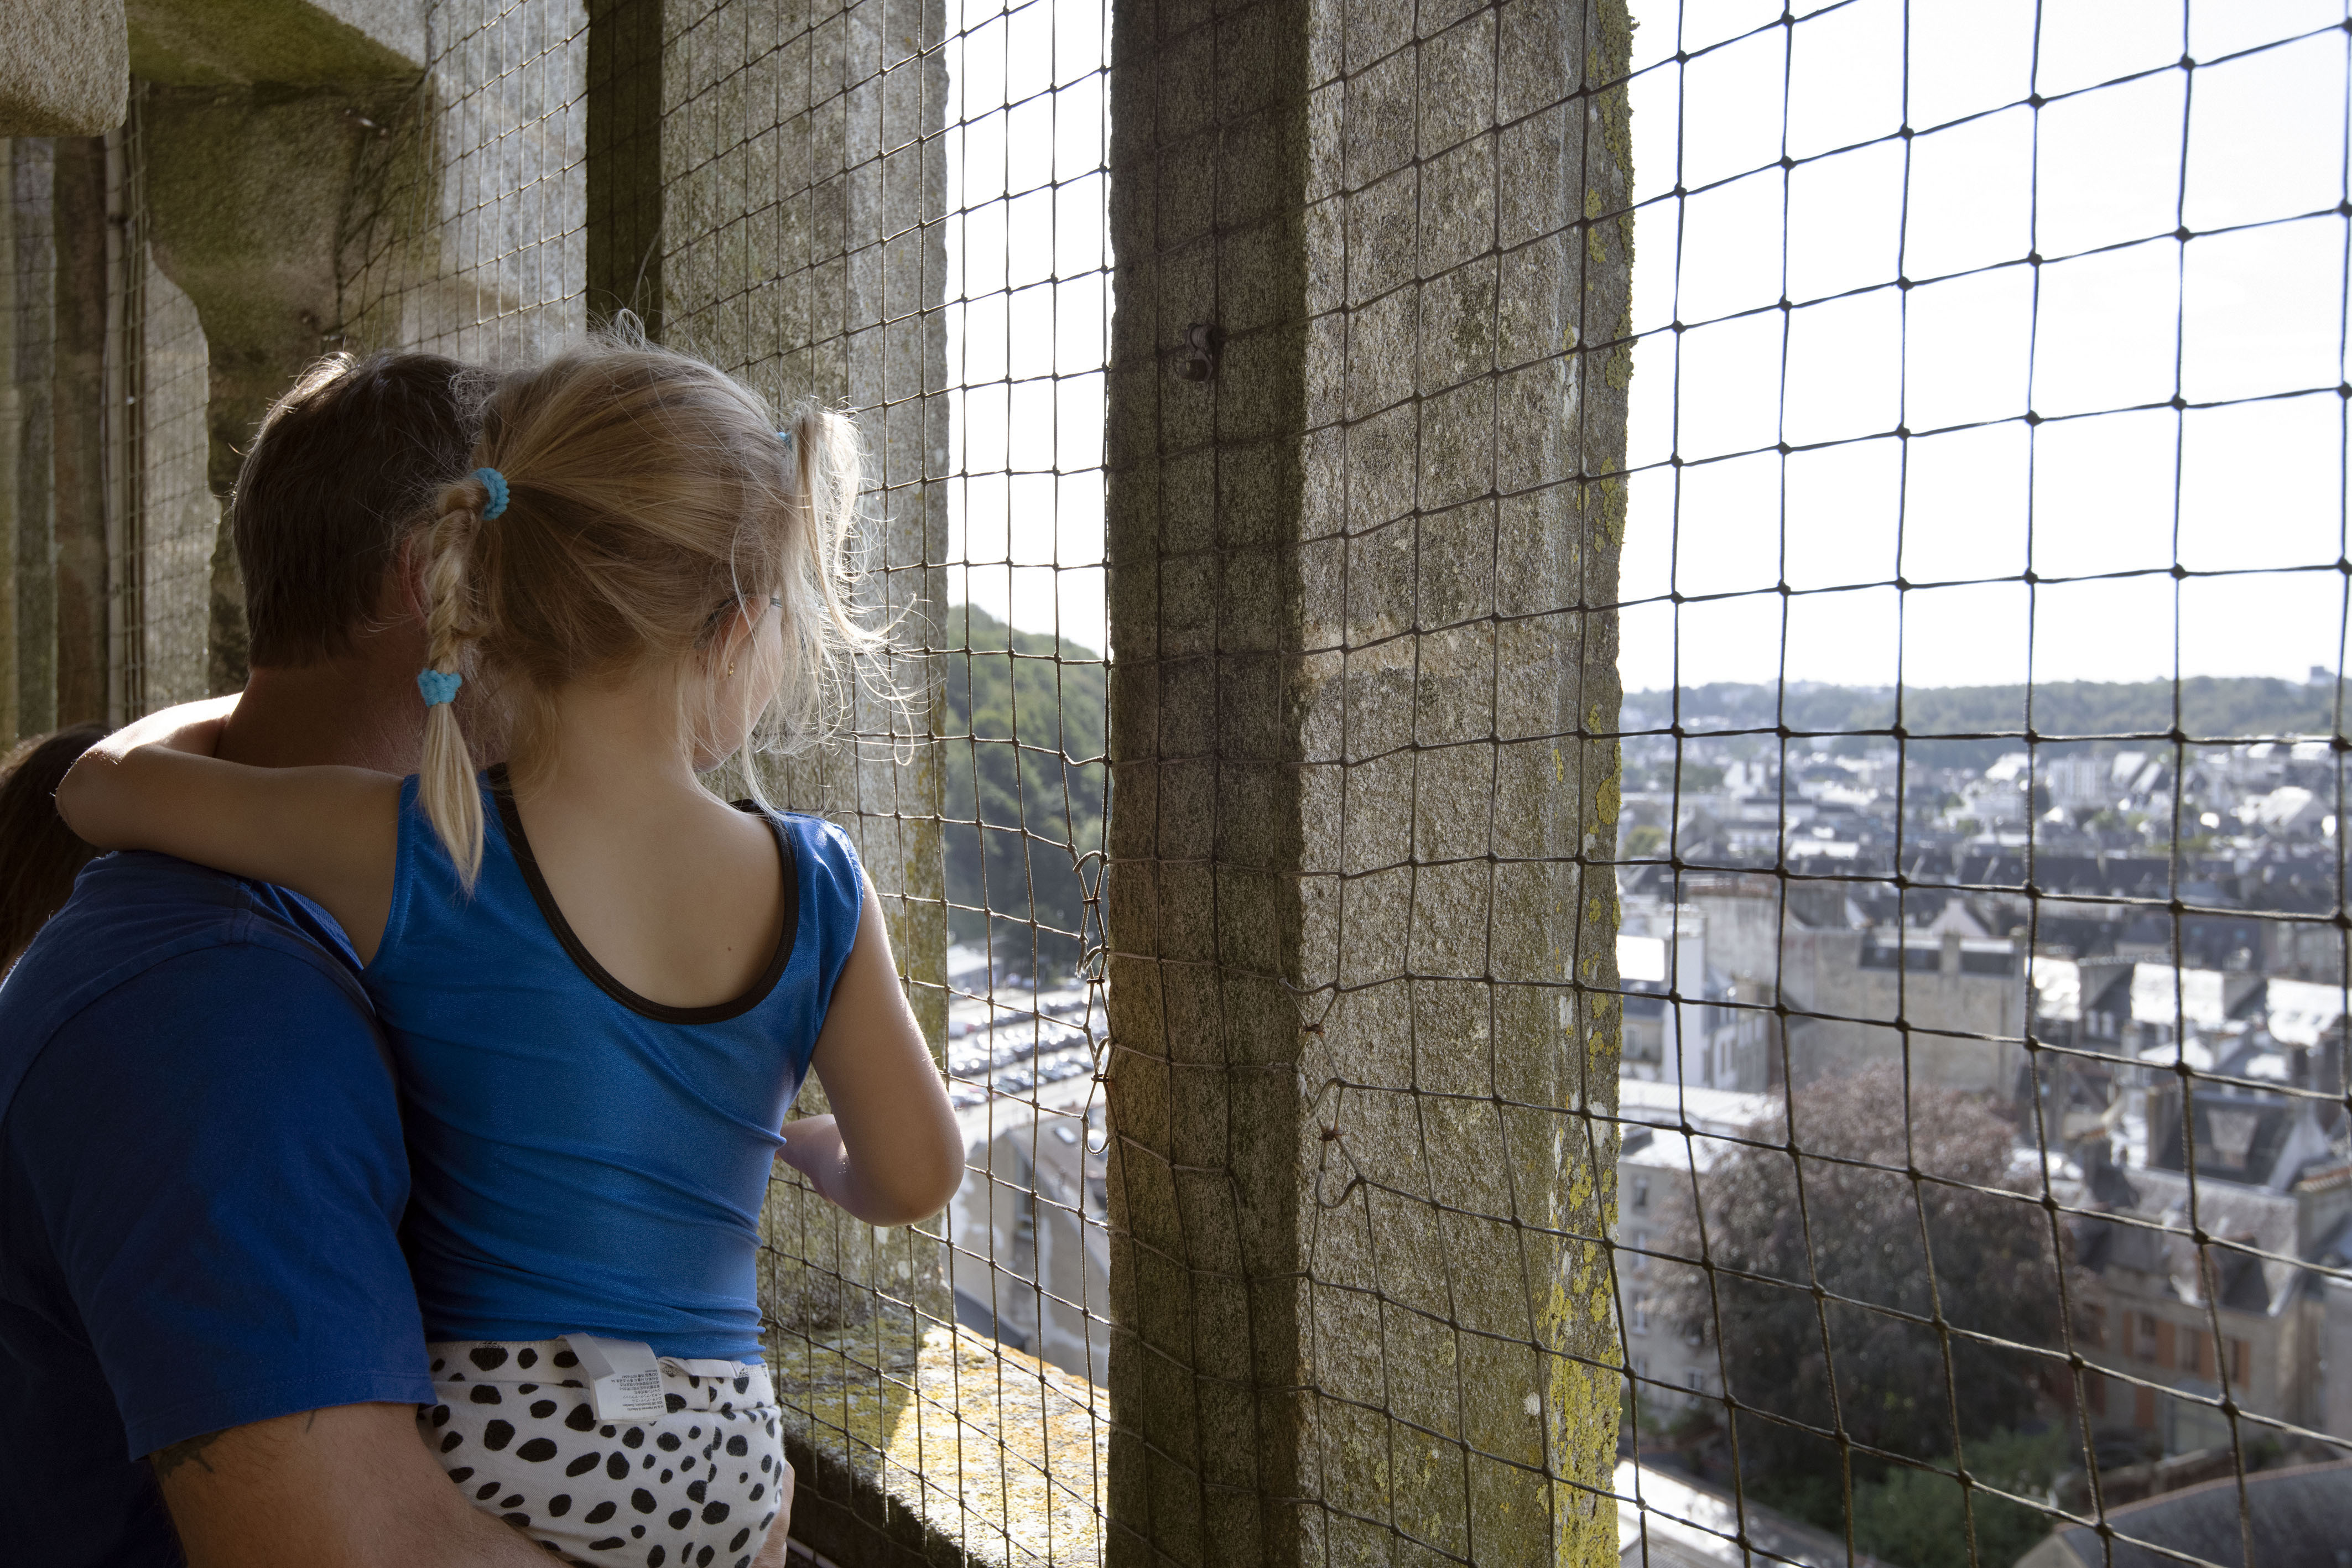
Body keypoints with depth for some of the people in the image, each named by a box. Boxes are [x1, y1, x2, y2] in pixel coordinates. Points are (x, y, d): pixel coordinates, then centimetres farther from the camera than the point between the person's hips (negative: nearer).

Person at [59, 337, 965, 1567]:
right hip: (725, 1468, 3)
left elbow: (100, 788, 2)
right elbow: (912, 1177, 3)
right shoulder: (815, 892, -7)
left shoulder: (409, 856, -13)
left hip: (483, 1453, -3)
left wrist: (237, 715, 21)